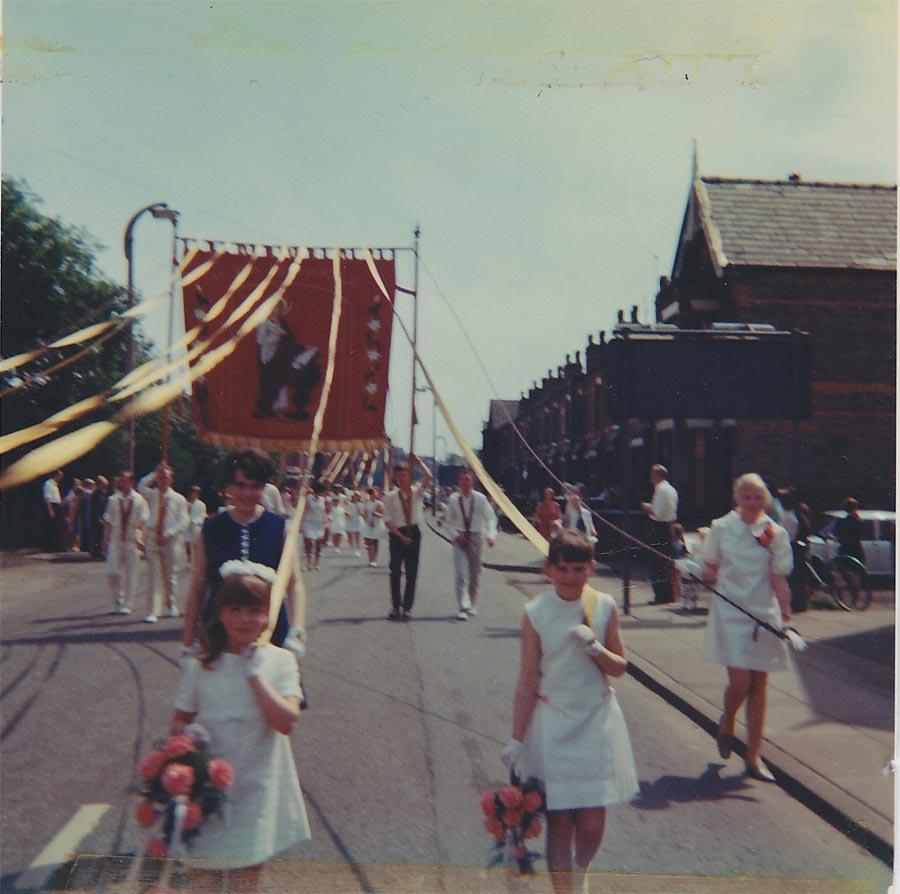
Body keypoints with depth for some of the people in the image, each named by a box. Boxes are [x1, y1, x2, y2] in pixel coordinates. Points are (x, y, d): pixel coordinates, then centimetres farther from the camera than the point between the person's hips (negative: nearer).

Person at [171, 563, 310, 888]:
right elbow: (180, 723, 6)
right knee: (202, 876, 4)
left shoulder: (278, 661, -3)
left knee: (247, 877, 7)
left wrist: (255, 673, -15)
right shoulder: (200, 666, 0)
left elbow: (287, 721, -15)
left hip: (255, 789, -1)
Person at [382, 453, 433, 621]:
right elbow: (388, 520, -4)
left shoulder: (416, 492, 4)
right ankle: (395, 607, 11)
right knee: (395, 572, 3)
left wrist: (417, 461, -15)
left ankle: (407, 608, 7)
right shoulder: (390, 496, 0)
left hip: (413, 533, 1)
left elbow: (428, 477, -12)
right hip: (397, 534, -1)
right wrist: (401, 536, -12)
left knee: (412, 572, 1)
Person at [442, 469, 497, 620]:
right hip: (460, 538, -1)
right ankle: (463, 608, -12)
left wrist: (491, 535, -20)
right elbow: (447, 521, 4)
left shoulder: (480, 498, -4)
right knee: (461, 575, -10)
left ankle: (471, 605, 29)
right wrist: (456, 535, -9)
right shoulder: (453, 499, -2)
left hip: (476, 537, 1)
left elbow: (490, 518, -5)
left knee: (475, 575, 11)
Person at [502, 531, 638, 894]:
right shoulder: (535, 613, -8)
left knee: (593, 824, 3)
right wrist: (517, 740, -4)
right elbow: (528, 680, -4)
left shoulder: (604, 606, -3)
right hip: (552, 723, -1)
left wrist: (595, 648, -17)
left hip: (596, 719, 2)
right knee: (559, 821, 0)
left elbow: (619, 667, 4)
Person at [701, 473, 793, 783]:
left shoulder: (776, 533, 2)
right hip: (730, 613, -2)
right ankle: (726, 722, 24)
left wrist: (786, 615, -8)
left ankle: (753, 757, 16)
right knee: (740, 682, -10)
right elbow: (710, 573, 8)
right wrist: (711, 576, -15)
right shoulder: (721, 528, 0)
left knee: (759, 686, 5)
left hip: (764, 614, 2)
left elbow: (778, 580, 2)